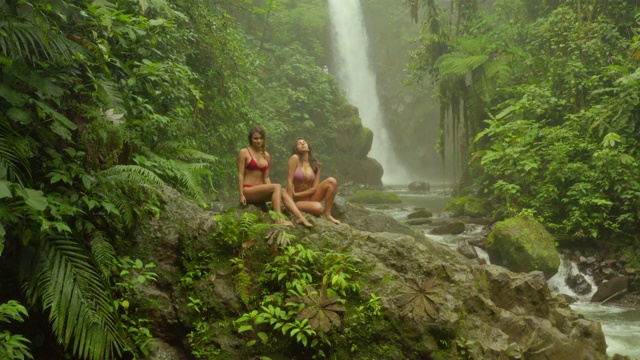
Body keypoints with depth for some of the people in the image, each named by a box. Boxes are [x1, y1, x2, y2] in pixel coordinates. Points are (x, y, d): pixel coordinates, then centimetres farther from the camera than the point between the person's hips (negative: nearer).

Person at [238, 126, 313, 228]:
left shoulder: (266, 156, 15)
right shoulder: (244, 153, -2)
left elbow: (266, 177, 13)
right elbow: (240, 174, -7)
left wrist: (273, 194, -1)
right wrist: (241, 195, -15)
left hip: (260, 191, 5)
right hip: (247, 190, -5)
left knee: (283, 193, -20)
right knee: (277, 187, -27)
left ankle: (300, 218, -33)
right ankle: (279, 219, -39)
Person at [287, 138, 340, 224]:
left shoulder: (315, 165, 4)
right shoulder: (295, 158, -10)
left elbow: (314, 188, -3)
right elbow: (290, 181, -15)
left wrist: (296, 194, -16)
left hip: (310, 197, 6)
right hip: (298, 201, -6)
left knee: (332, 181, -15)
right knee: (318, 208, -35)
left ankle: (327, 214, -8)